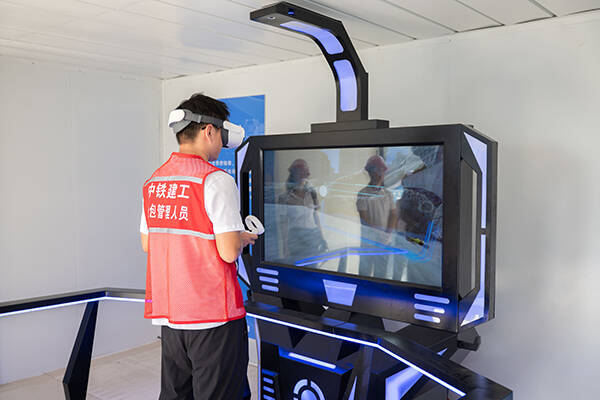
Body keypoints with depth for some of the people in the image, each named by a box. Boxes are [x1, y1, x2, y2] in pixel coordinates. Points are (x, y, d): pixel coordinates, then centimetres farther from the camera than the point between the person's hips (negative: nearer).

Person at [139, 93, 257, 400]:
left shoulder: (154, 182, 7)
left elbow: (147, 244, 14)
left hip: (168, 313, 7)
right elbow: (229, 252, -19)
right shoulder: (217, 180, -15)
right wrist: (242, 238, 2)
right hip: (213, 316, -7)